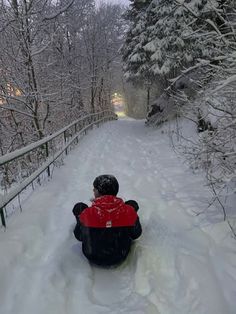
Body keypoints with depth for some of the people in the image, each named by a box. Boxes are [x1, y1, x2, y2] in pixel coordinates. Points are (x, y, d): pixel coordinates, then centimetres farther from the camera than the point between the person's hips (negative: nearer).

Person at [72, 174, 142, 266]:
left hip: (93, 258, -1)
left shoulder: (87, 214, -29)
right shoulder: (129, 211, -25)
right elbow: (136, 234, -7)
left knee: (79, 207, 6)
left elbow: (78, 236, -10)